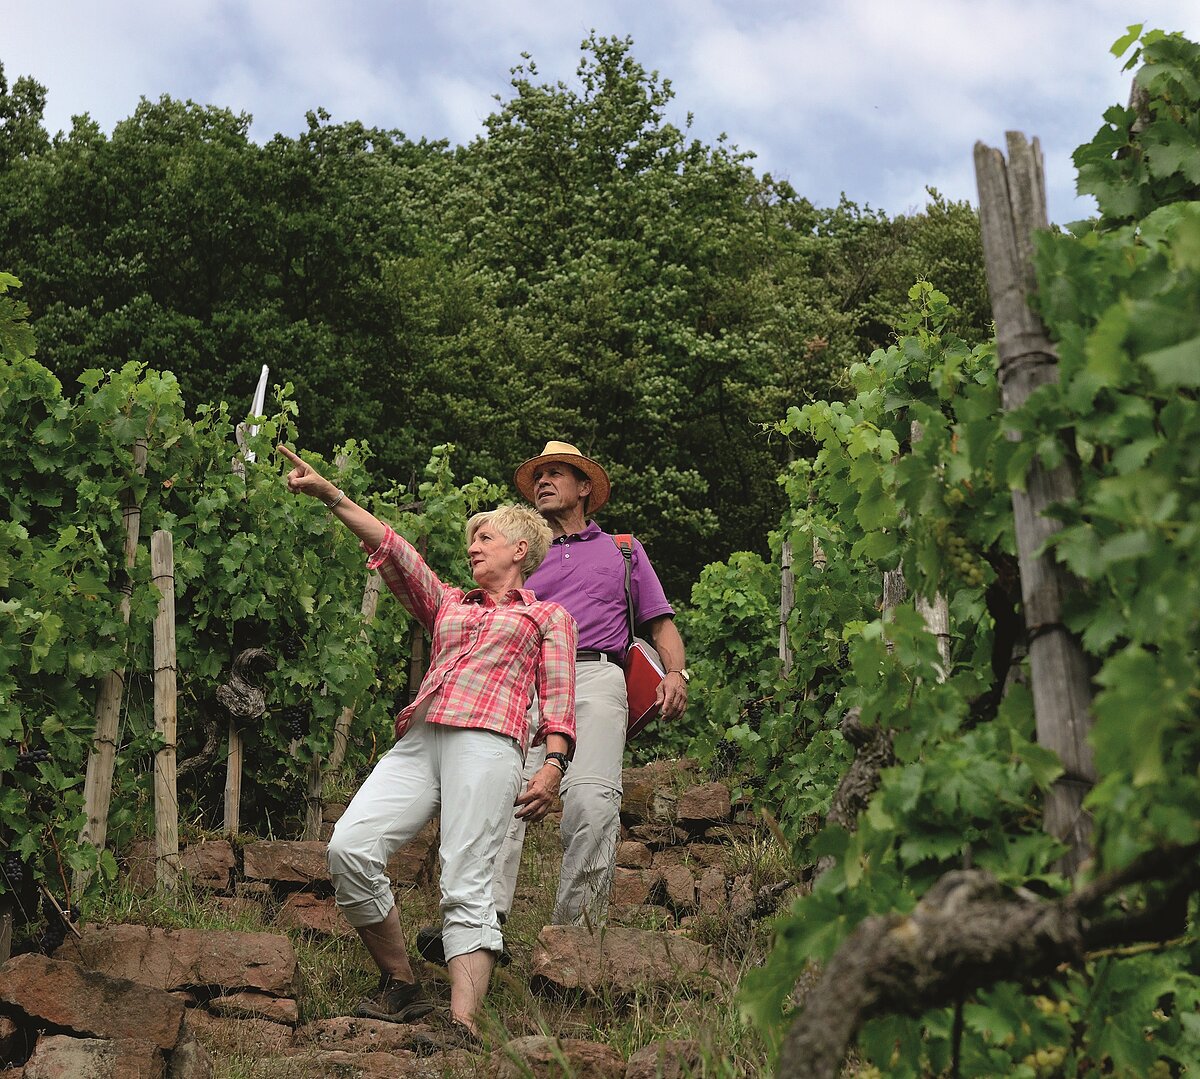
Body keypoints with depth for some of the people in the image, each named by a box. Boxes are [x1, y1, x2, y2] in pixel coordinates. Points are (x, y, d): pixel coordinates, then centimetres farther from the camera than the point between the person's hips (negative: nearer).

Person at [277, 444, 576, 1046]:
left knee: (465, 886, -16)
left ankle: (463, 1026, -21)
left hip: (486, 743, -4)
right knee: (349, 847, -17)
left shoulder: (548, 616, 21)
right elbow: (394, 552, 21)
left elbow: (558, 698, 8)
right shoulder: (448, 604, 32)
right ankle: (401, 987, -4)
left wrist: (553, 764, -8)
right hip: (419, 742, 4)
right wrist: (331, 496, 11)